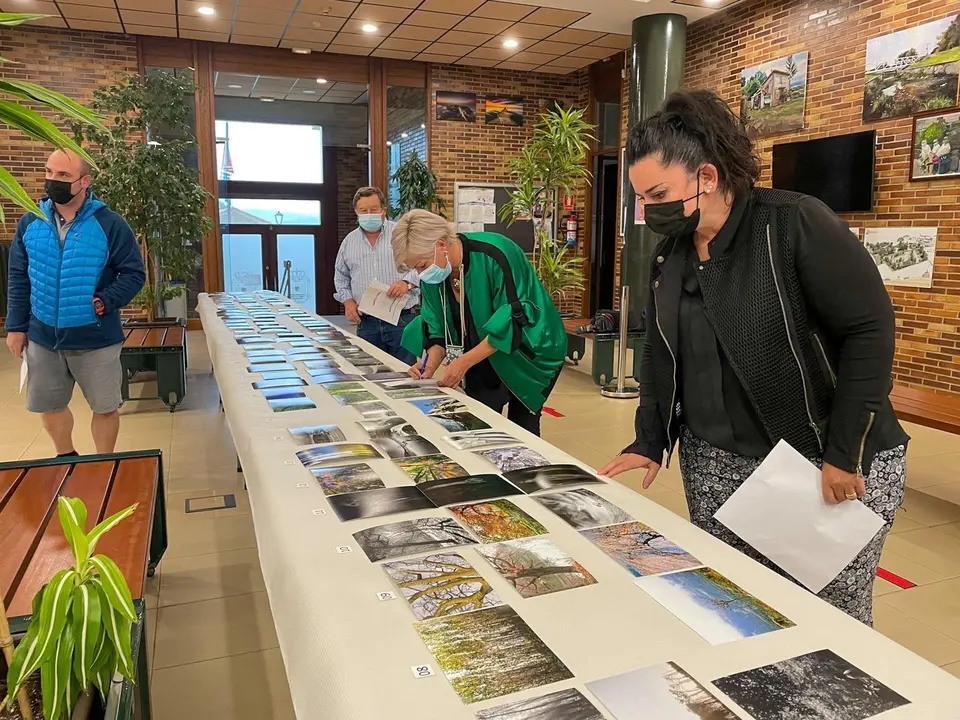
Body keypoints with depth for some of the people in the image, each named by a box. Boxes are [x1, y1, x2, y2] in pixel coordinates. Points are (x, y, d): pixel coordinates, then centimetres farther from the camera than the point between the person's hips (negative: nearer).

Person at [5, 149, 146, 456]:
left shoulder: (110, 224, -10)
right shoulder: (30, 223, 2)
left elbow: (134, 274, -7)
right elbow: (18, 279, 8)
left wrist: (104, 302, -20)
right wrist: (16, 326, 5)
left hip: (96, 338, -4)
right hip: (43, 337, 4)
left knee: (105, 407, 7)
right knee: (49, 405, 18)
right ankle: (66, 459, 41)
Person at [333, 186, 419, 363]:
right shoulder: (349, 241, 13)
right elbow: (341, 276, 20)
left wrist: (407, 282, -20)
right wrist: (348, 300, 5)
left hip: (402, 319, -3)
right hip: (366, 321, 3)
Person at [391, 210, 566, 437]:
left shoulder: (495, 255, -28)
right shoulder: (431, 277, -7)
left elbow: (513, 320, -28)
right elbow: (437, 328, -1)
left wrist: (464, 362, -29)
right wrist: (430, 365, -20)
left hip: (526, 357, -5)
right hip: (483, 364, 5)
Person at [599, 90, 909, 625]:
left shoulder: (796, 223, -14)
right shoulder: (669, 257, 6)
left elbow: (871, 329, -16)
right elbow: (660, 355, 14)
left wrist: (846, 454, -18)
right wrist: (650, 444, 7)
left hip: (829, 462, -5)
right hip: (716, 464, 6)